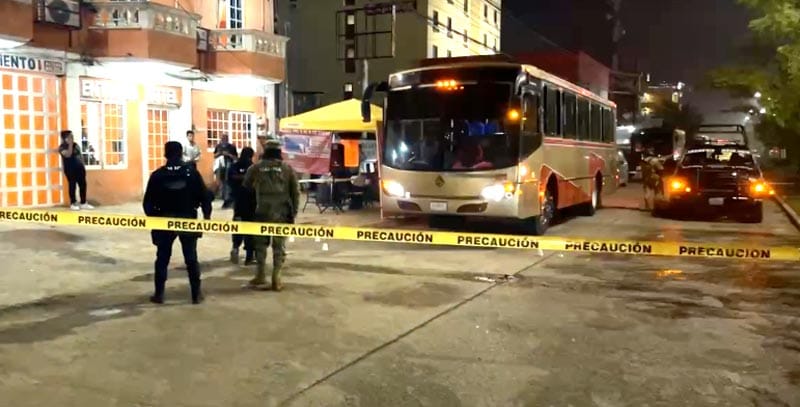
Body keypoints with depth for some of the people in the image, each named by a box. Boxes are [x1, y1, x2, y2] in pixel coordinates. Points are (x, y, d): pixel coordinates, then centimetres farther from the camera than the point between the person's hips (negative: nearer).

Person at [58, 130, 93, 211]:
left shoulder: (76, 145, 15)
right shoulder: (62, 147, -7)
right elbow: (68, 154, -26)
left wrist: (83, 166, 16)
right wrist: (70, 144, -22)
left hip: (80, 168, 7)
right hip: (70, 169, -7)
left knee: (83, 185, 5)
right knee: (72, 186, -3)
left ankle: (83, 203, 12)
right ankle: (73, 204, 5)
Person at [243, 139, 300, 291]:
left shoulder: (256, 168, 1)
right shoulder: (288, 168, 1)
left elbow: (246, 185, 17)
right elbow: (295, 192, 0)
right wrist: (293, 213, 5)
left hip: (263, 212, 0)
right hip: (282, 213, 0)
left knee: (261, 244, 13)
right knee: (279, 246, 7)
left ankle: (261, 276, 17)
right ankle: (276, 279, 7)